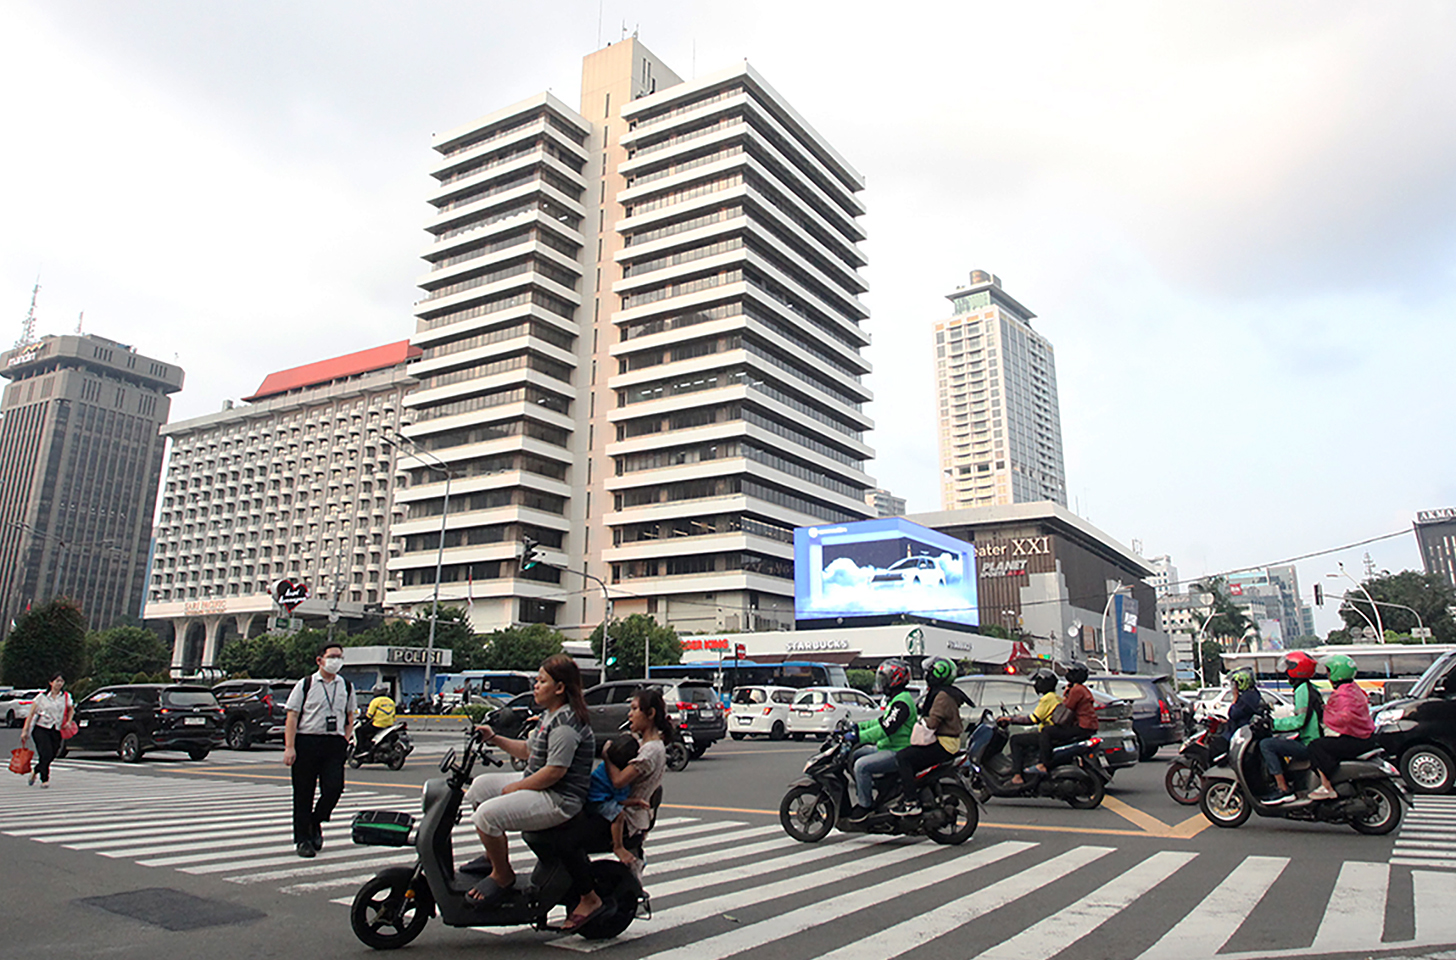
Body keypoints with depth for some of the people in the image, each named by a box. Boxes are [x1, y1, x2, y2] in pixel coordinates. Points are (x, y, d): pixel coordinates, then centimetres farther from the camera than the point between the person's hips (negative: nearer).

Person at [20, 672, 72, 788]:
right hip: (41, 728, -3)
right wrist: (25, 730, -5)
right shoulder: (42, 696, 1)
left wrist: (68, 722, 7)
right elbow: (31, 714, 1)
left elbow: (71, 710, 24)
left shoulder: (66, 697, 8)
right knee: (46, 754, -16)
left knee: (51, 756, 0)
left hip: (56, 730, 3)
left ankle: (35, 772, 30)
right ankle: (44, 779, 1)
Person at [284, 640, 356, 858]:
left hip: (334, 743, 2)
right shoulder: (305, 684, 2)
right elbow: (292, 716, -2)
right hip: (306, 741, -2)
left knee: (334, 787, -9)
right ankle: (302, 839, 17)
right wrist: (289, 748, -10)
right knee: (303, 793, 4)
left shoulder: (346, 687, 12)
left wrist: (346, 739, 9)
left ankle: (315, 823, 18)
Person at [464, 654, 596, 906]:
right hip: (539, 785, 12)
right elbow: (529, 751, 20)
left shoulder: (566, 722, -22)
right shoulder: (551, 715, 12)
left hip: (559, 800, -12)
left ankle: (502, 874, 0)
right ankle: (495, 855, 28)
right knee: (481, 785, 18)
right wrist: (494, 738, 13)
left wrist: (516, 788, -16)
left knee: (488, 814, -24)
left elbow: (555, 771, -26)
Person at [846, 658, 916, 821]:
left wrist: (858, 736, -32)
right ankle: (862, 797, 13)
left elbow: (886, 728, -29)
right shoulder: (895, 699, 16)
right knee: (853, 755, 11)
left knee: (862, 765, -25)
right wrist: (856, 727, 16)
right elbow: (881, 721, 23)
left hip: (897, 752, -11)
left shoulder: (901, 702, -19)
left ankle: (865, 805, -13)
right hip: (887, 747, 11)